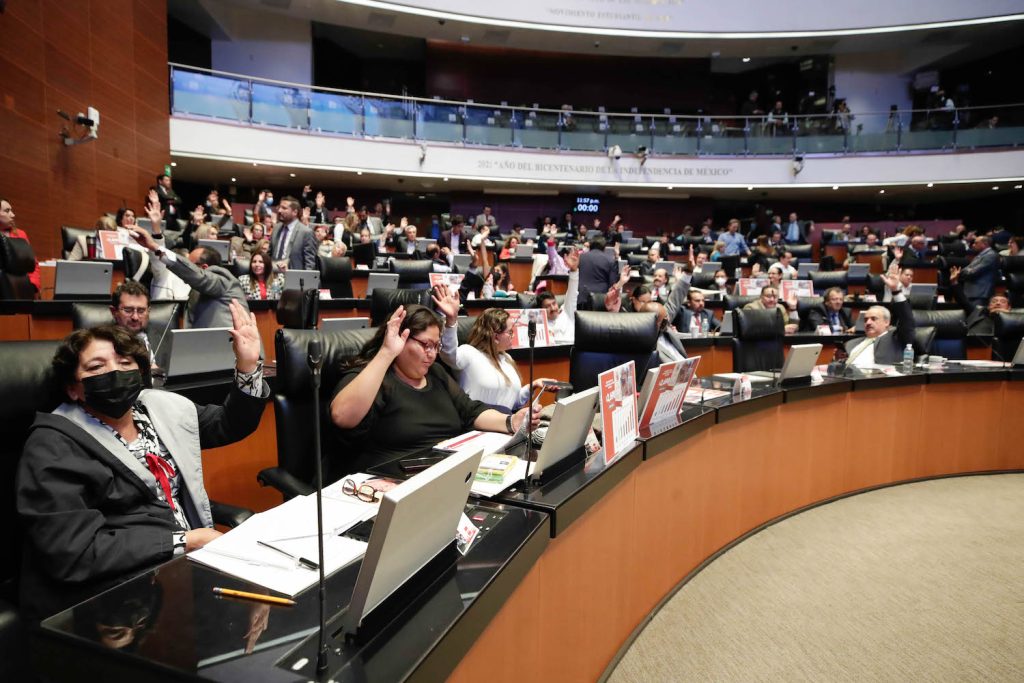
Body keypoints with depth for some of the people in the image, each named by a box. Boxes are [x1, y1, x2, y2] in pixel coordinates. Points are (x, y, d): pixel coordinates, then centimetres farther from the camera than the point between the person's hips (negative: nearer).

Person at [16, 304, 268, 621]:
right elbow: (72, 553, -18)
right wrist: (184, 541, -18)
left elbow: (232, 424, 18)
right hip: (115, 591, -7)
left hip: (189, 561, 7)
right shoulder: (52, 447, -10)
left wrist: (248, 366, 1)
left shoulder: (162, 408, 8)